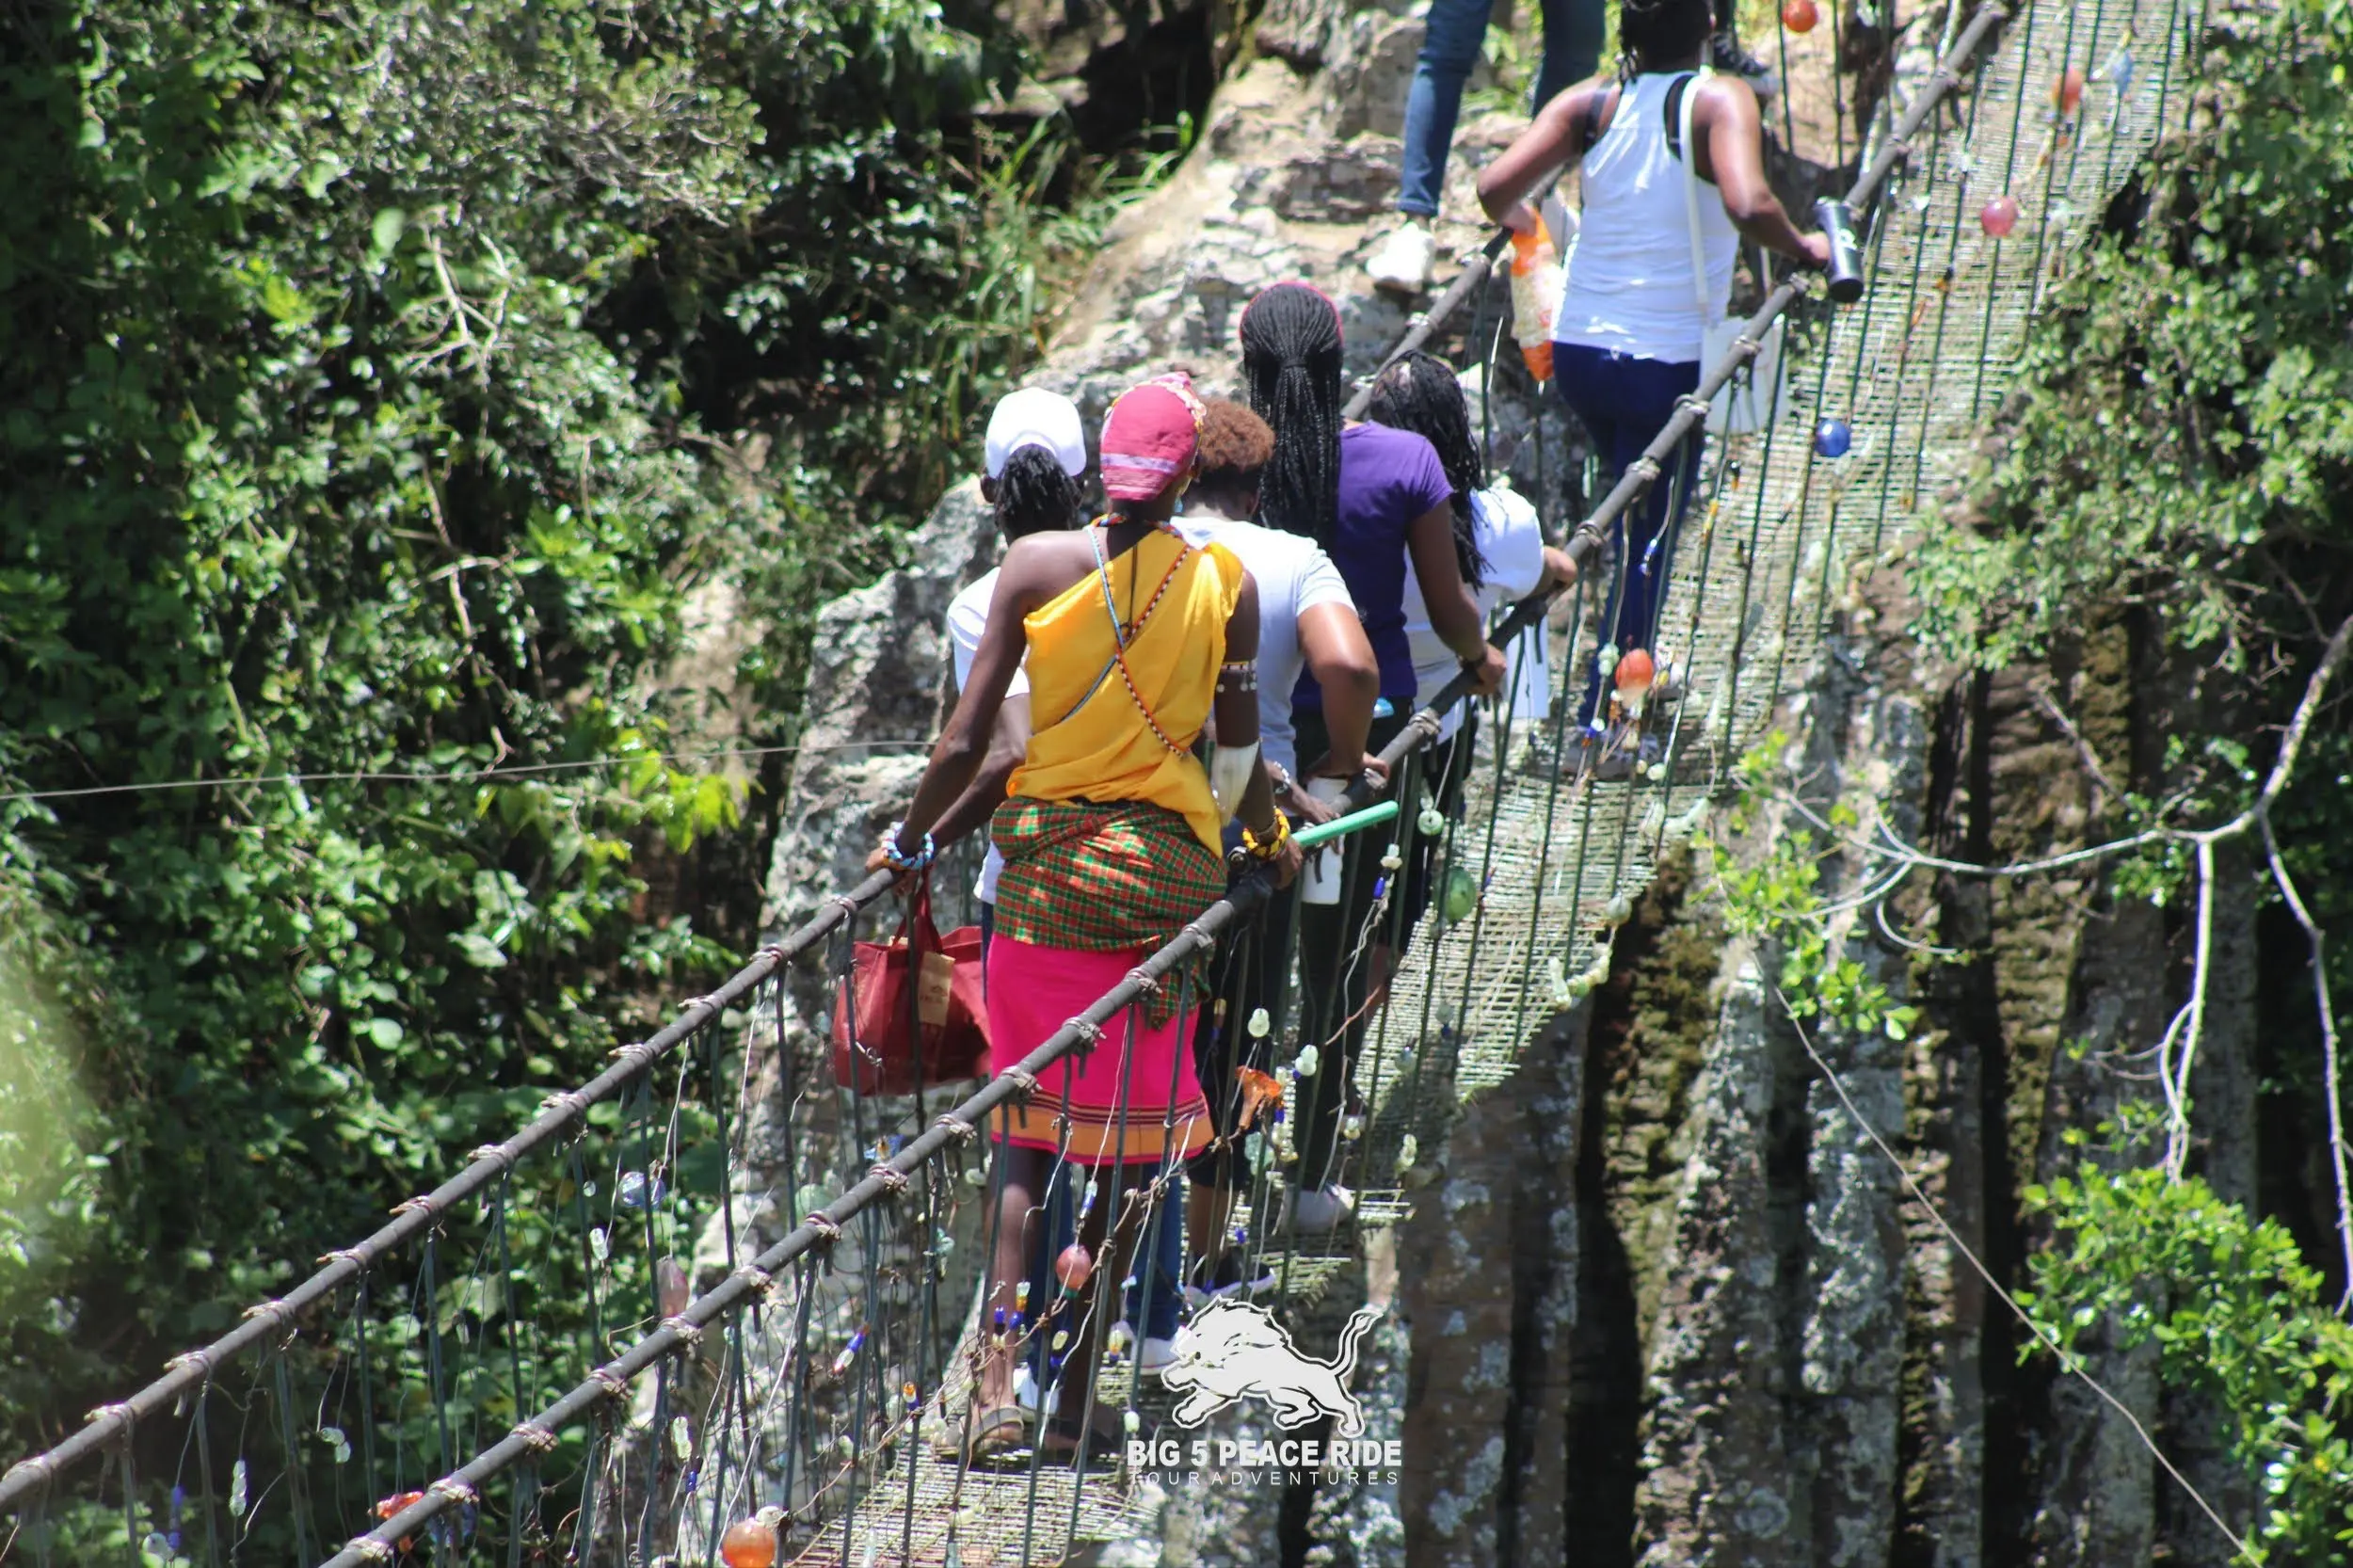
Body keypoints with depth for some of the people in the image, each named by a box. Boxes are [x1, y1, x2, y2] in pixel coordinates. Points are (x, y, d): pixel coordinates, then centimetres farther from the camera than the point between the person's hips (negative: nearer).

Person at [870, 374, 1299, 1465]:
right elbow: (1238, 749, 1)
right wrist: (1269, 839, 20)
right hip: (1168, 864, 0)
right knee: (1131, 1132, 9)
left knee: (1025, 1129, 9)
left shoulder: (1037, 565, -4)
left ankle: (1000, 1386, -5)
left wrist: (908, 841, 11)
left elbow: (965, 740, -4)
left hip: (1044, 854, 0)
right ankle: (1077, 1397, 9)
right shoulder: (1225, 584, -4)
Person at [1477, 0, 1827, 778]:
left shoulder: (1591, 104, -1)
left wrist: (1526, 226, 13)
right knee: (1647, 542, 5)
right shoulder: (1719, 101, -13)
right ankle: (1600, 724, 2)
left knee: (1633, 515, 27)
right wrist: (1804, 249, -11)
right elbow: (1748, 206, -30)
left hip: (1577, 353, 4)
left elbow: (1497, 187, -9)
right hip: (1667, 363, -4)